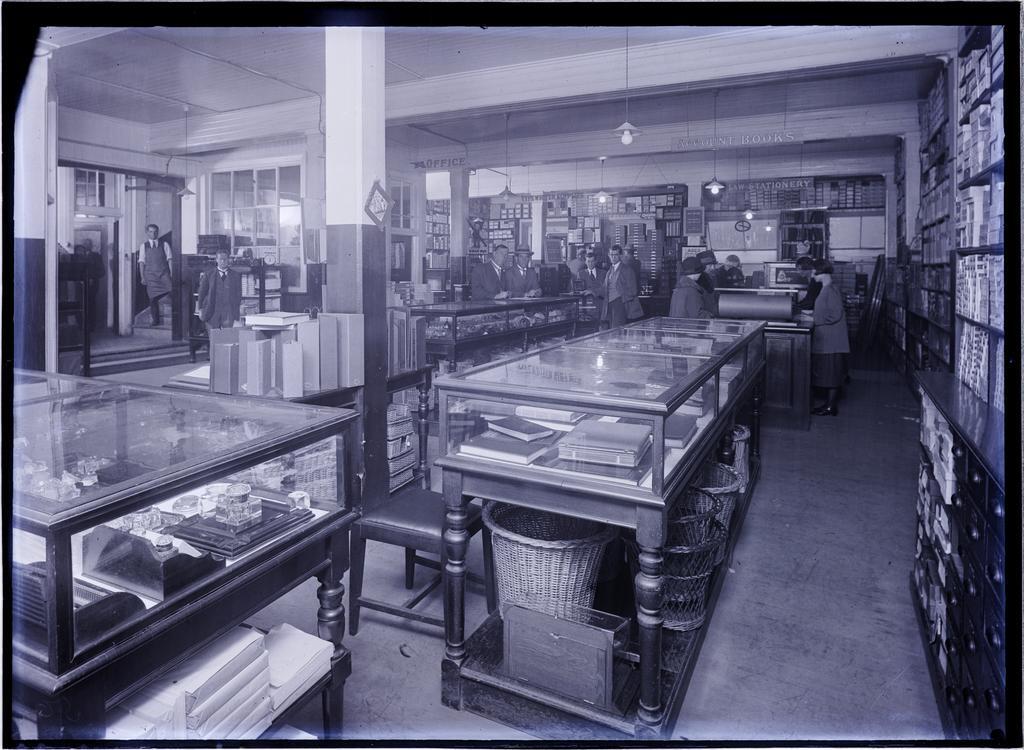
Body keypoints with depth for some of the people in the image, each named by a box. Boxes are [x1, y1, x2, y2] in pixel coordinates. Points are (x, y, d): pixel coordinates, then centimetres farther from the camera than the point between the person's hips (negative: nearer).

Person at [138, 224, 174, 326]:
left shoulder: (164, 245, 9)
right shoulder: (144, 246, 10)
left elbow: (169, 260, 4)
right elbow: (142, 262, 8)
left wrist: (172, 274, -6)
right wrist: (142, 277, 0)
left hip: (164, 274, -1)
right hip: (151, 275, 1)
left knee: (170, 292, -19)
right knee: (153, 298, 1)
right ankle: (155, 320, 12)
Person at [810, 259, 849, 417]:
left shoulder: (831, 290, -17)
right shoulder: (825, 289, 13)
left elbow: (835, 315, -22)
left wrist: (816, 321, -14)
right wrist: (812, 315, 10)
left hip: (831, 340, -10)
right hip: (825, 340, 10)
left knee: (832, 374, -2)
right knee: (827, 374, 14)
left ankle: (831, 408, 4)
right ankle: (828, 403, 22)